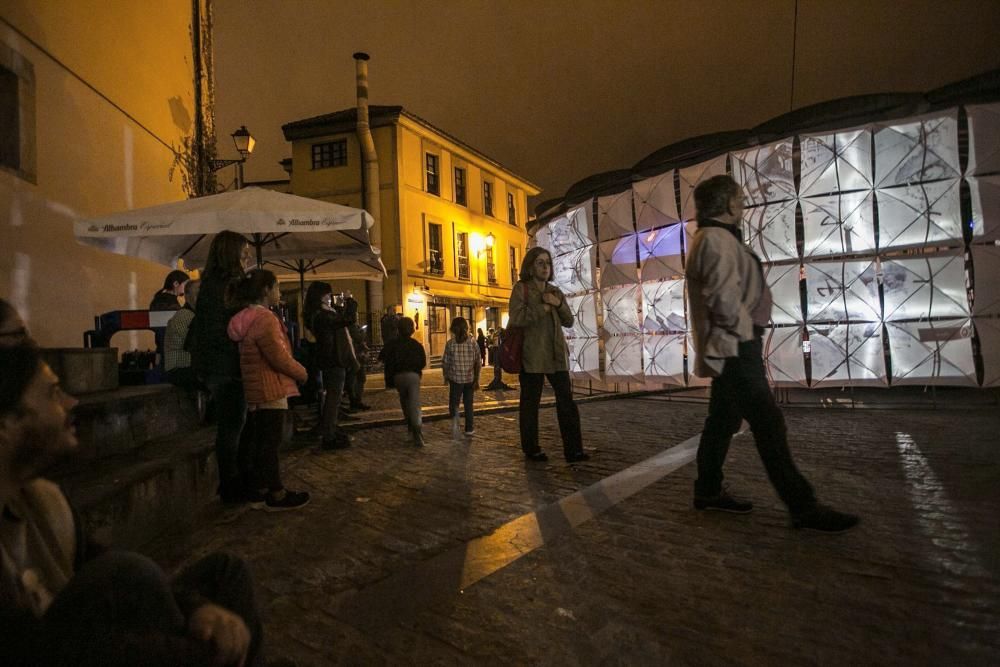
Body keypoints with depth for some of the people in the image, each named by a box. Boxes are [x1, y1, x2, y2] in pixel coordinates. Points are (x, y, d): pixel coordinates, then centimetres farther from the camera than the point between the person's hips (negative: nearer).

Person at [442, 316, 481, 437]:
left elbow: (445, 363, -4)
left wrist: (445, 376, 11)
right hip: (469, 378, 2)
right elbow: (478, 363, -3)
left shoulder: (450, 344, -7)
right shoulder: (473, 343, -4)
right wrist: (476, 379, 4)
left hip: (455, 378, -2)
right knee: (468, 403, 14)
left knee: (453, 401, 8)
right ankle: (469, 429, 19)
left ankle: (454, 417, -22)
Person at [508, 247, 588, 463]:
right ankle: (531, 450, 16)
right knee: (530, 402, 4)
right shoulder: (521, 289, 0)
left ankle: (573, 449, 3)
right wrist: (543, 308, -11)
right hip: (531, 355, -5)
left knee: (566, 399, -1)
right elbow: (516, 318, -15)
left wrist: (558, 304, -4)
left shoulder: (555, 292, 16)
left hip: (556, 354, 5)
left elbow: (569, 321, 13)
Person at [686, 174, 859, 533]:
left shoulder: (713, 239, 20)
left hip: (728, 348, 11)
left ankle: (708, 491, 23)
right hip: (734, 347, -11)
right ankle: (803, 507, -4)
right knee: (769, 425, -9)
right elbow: (723, 295, -24)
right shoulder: (717, 239, -13)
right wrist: (745, 329, -13)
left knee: (722, 420, 14)